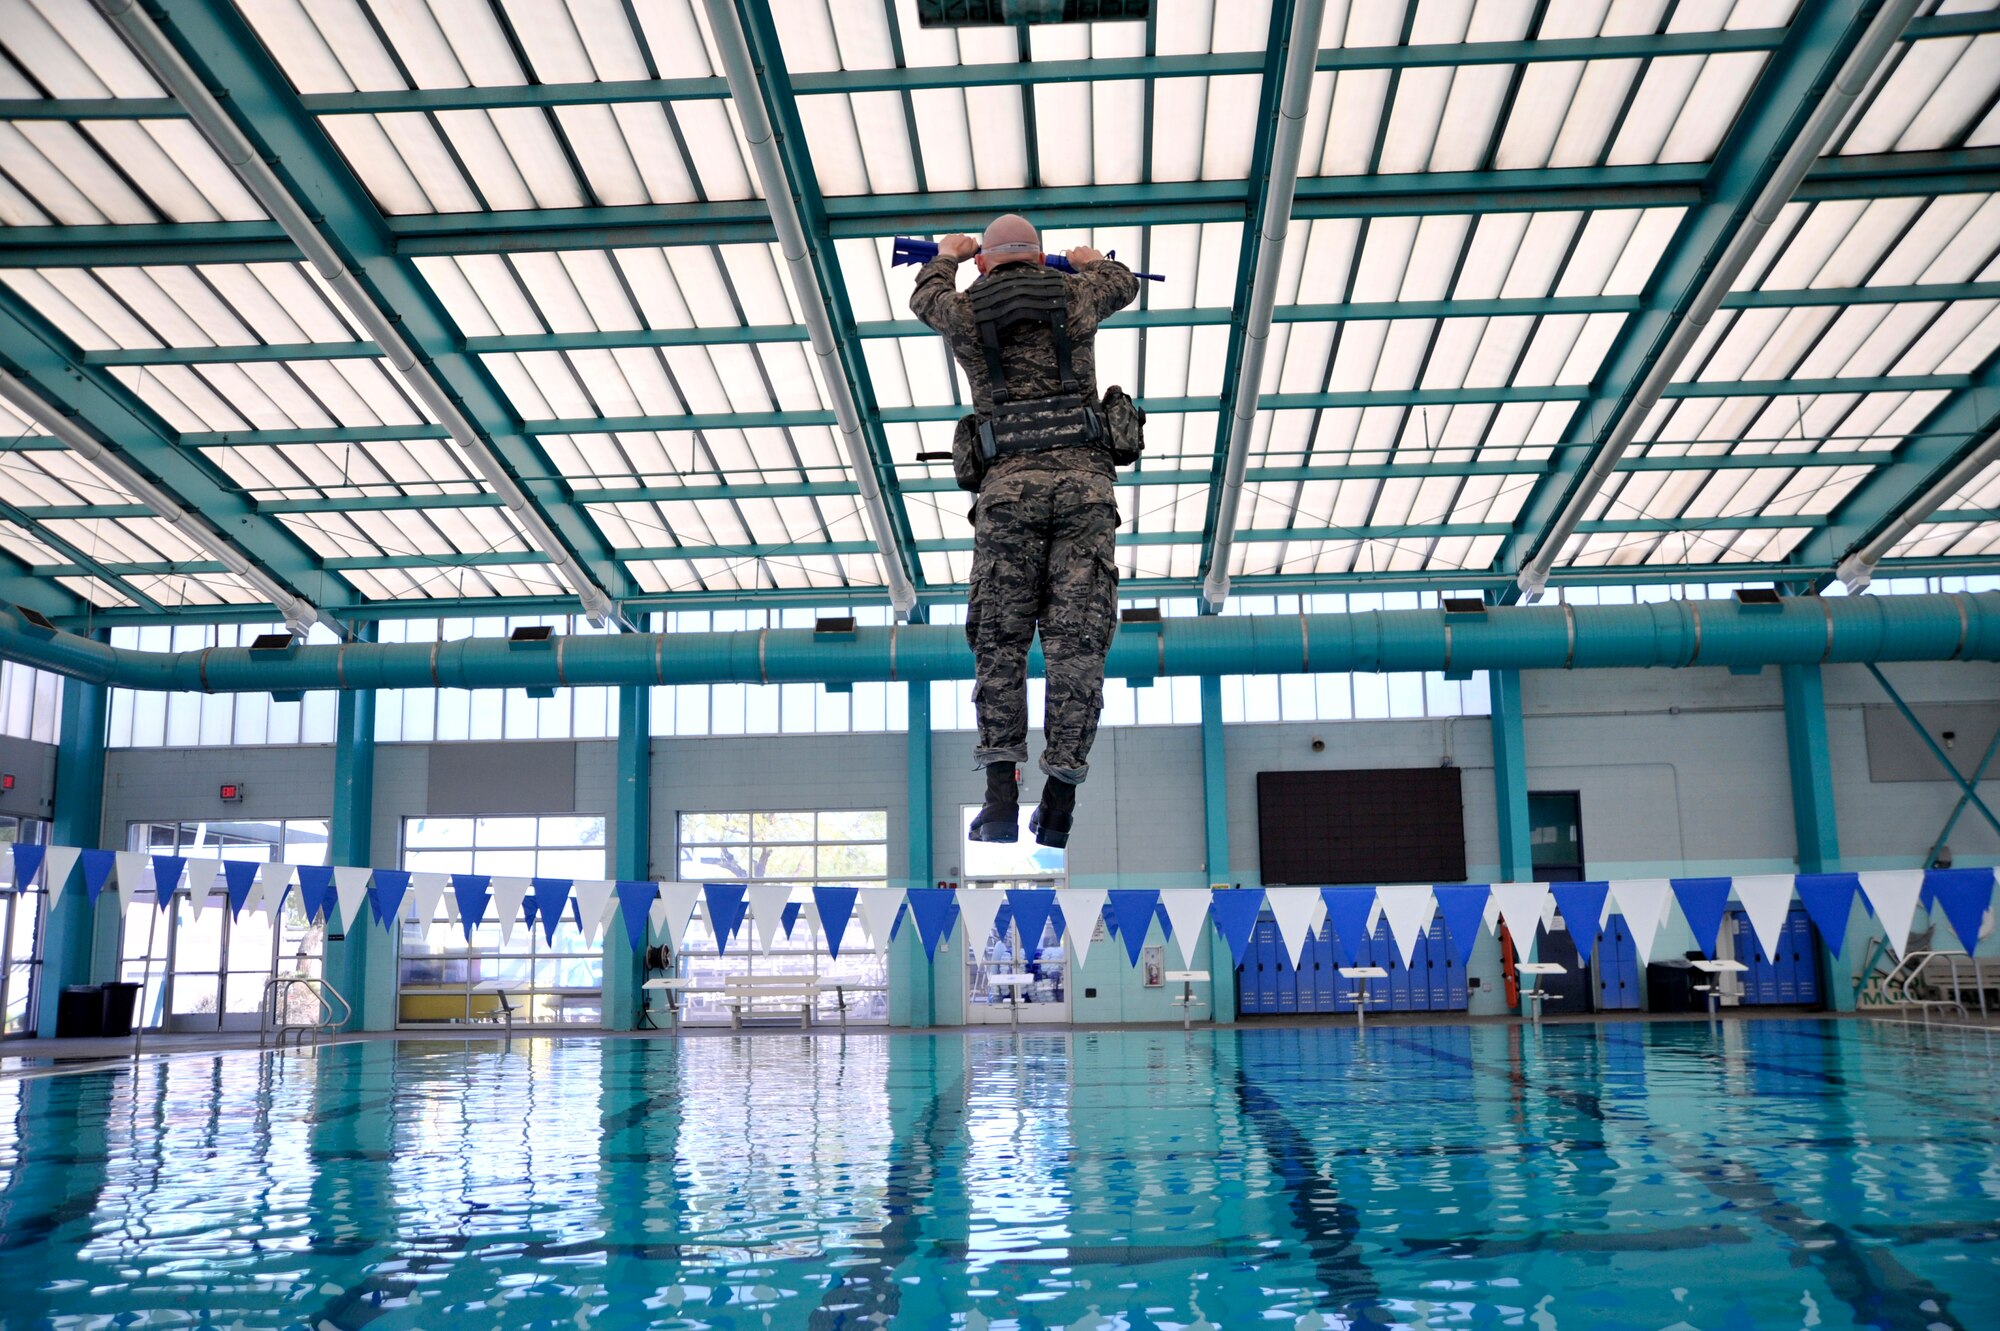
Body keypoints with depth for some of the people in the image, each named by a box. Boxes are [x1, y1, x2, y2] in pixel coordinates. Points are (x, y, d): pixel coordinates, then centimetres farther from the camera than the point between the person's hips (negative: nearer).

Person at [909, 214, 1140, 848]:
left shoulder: (966, 310, 14)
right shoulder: (1075, 295, 15)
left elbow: (925, 295, 39)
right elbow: (1123, 281, 38)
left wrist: (948, 255, 60)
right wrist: (1091, 260, 60)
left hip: (1007, 484, 0)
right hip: (1082, 478, 0)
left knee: (999, 637, 1)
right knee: (1076, 638, -4)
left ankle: (1001, 796, -11)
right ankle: (1059, 801, -10)